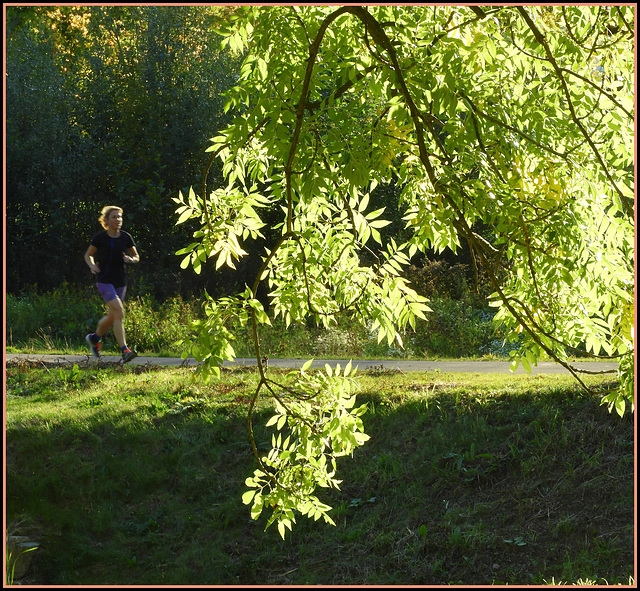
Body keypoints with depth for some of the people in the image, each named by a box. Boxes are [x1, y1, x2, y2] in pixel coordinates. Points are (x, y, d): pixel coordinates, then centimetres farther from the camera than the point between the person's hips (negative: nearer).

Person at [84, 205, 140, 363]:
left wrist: (131, 259, -9)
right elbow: (88, 255, 9)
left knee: (112, 317, 13)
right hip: (104, 280, -5)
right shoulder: (100, 237, -4)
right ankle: (125, 351, -23)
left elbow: (136, 257, 14)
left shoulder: (126, 237, 4)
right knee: (119, 312, -21)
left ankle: (94, 338, 42)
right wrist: (92, 266, -10)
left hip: (120, 282, 5)